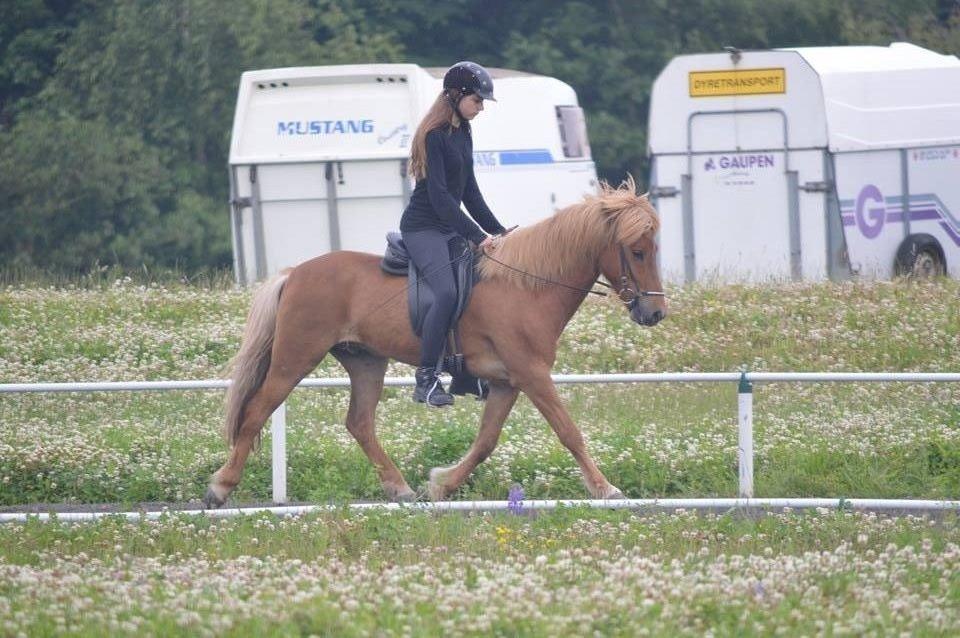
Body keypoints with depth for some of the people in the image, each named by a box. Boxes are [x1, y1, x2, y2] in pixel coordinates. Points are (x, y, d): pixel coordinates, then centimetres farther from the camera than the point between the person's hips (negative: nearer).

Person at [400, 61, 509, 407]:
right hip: (423, 228, -10)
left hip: (450, 229, 10)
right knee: (447, 292, -26)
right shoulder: (435, 135, -15)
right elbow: (439, 195, -21)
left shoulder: (463, 133, 12)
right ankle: (427, 379, -25)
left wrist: (498, 231, 11)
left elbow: (469, 192, 18)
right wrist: (478, 237, -25)